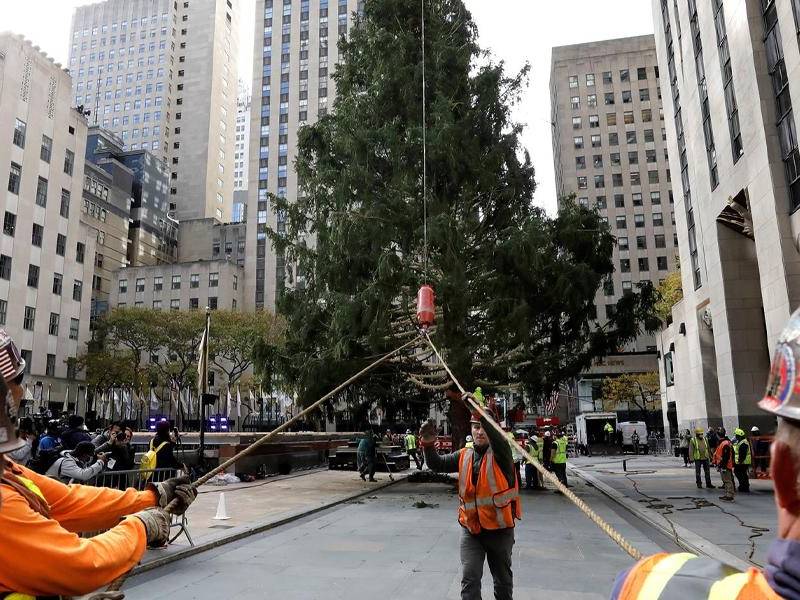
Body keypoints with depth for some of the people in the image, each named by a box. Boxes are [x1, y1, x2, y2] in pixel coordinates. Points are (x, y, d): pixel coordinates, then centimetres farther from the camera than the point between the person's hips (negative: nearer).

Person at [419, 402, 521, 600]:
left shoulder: (500, 453, -10)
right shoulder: (464, 456, 3)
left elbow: (498, 438, -32)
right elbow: (437, 464, 0)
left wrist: (480, 411, -46)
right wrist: (428, 445, -21)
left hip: (500, 529, -2)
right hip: (470, 529, 2)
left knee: (503, 580, 18)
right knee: (469, 579, -4)